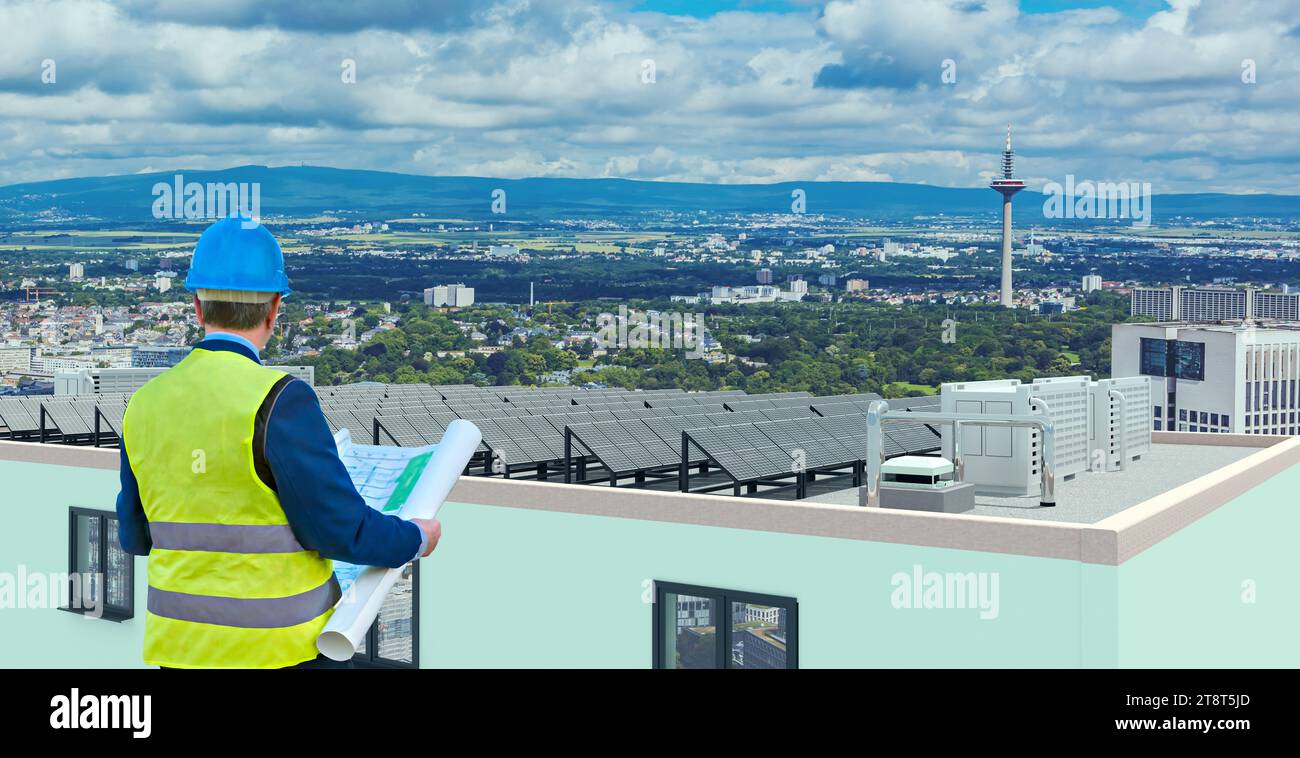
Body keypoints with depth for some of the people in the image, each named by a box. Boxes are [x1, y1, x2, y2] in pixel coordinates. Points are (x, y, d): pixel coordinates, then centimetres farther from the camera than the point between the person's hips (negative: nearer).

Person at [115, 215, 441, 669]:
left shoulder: (145, 405, 2)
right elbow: (342, 529, -15)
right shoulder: (279, 402, -17)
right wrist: (416, 540, 4)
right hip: (278, 649, -5)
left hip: (180, 647, 6)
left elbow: (137, 536, 12)